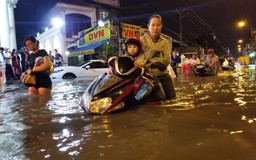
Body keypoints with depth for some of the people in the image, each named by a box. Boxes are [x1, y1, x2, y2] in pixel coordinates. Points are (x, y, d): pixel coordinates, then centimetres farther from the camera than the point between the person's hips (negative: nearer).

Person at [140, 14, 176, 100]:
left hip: (164, 75, 4)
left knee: (172, 97, 10)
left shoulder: (164, 42, 6)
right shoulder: (142, 40, -3)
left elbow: (167, 60, -9)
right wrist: (154, 50, -22)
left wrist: (150, 61, -25)